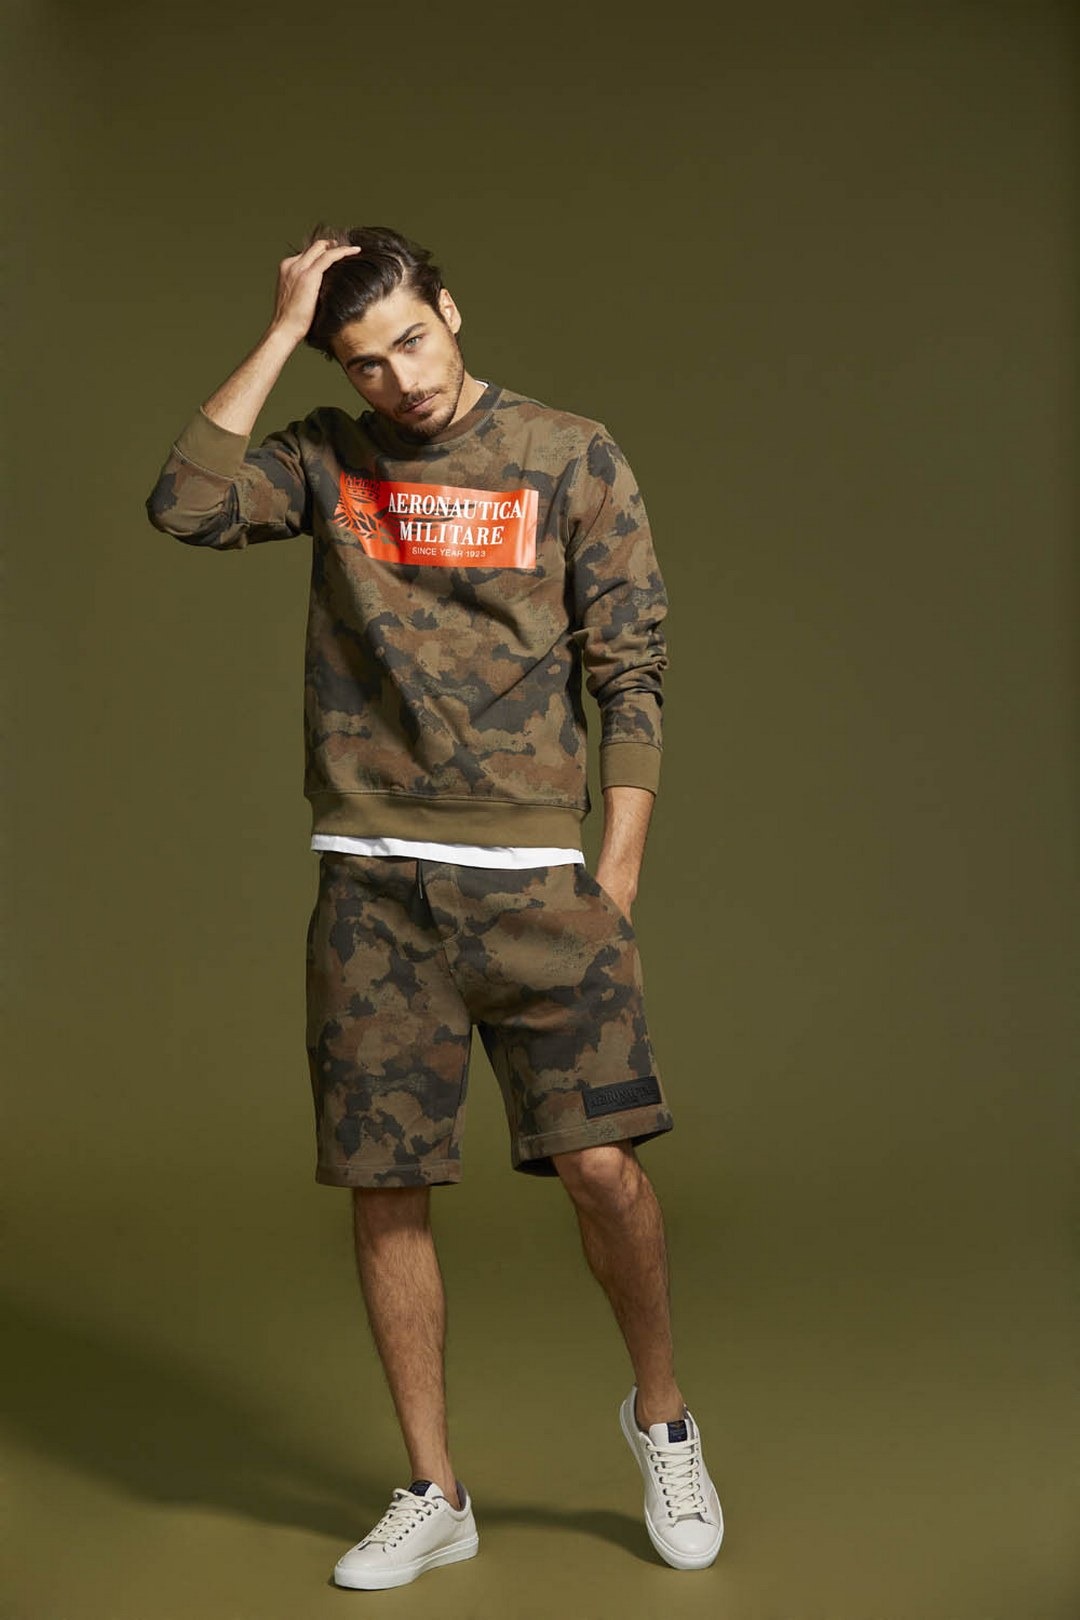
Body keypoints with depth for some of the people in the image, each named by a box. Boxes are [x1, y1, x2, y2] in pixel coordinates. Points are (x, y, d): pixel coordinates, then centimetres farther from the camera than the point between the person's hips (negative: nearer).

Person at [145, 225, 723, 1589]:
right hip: (372, 887, 2)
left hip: (534, 875, -2)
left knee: (602, 1162, -8)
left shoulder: (571, 459, 3)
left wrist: (617, 873, -5)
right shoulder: (327, 461, 8)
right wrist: (278, 333, -7)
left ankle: (662, 1419, 21)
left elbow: (631, 672, 1)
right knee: (385, 1193, 4)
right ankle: (433, 1496, 21)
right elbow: (186, 505, -10)